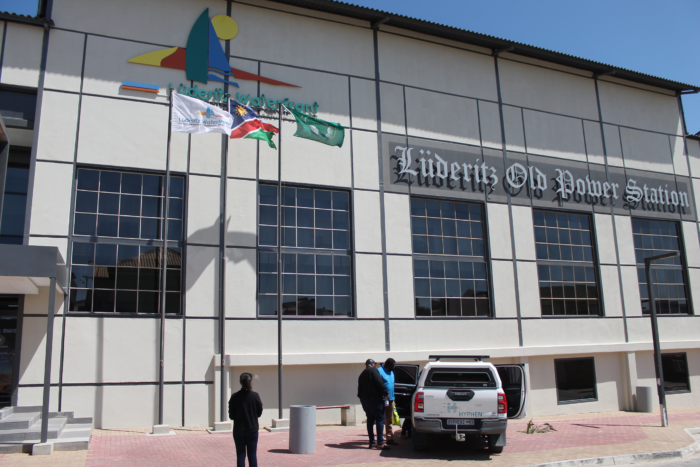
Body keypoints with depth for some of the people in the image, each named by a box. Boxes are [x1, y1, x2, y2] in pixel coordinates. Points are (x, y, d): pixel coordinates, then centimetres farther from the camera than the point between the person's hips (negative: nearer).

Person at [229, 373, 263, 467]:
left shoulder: (234, 397, -9)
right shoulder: (255, 396, -10)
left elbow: (231, 416, -3)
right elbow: (259, 413, 0)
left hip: (238, 430, 0)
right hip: (253, 429, 0)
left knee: (240, 455, 9)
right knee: (252, 455, 9)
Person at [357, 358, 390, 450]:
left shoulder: (362, 374, 19)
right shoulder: (373, 370, -5)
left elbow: (359, 389, 19)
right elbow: (380, 383, -16)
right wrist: (385, 393, -9)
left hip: (365, 400, 8)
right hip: (375, 398, -8)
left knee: (370, 420, 12)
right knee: (380, 419, -6)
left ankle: (372, 442, 14)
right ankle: (380, 443, -11)